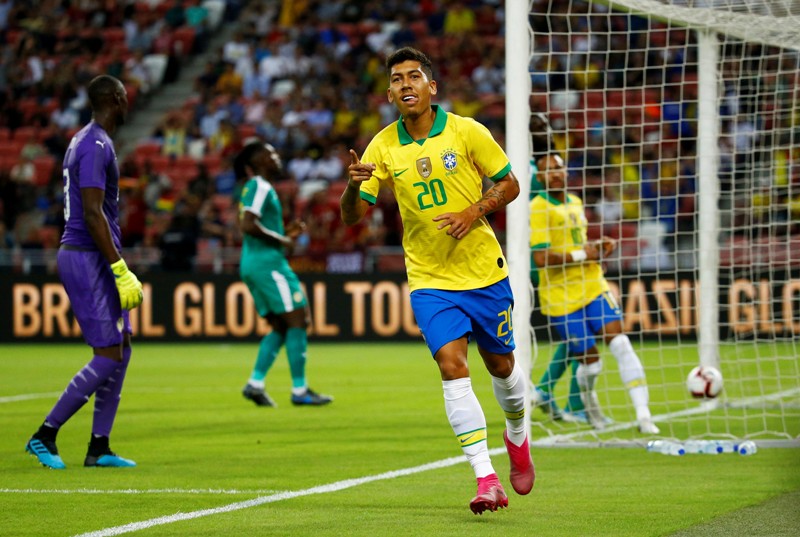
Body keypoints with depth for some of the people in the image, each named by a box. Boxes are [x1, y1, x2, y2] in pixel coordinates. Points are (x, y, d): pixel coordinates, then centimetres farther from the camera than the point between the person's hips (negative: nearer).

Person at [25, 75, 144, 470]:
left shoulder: (87, 141, 16)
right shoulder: (96, 146, -16)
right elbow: (92, 213, -22)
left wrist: (117, 268, 23)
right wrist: (121, 270, -23)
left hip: (95, 260, 10)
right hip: (87, 259, -10)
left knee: (122, 349, 10)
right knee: (108, 357, -10)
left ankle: (99, 448, 11)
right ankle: (45, 435, -5)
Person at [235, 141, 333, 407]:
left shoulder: (256, 188, 21)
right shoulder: (260, 187, -10)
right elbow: (248, 225, -22)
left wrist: (285, 234, 15)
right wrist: (280, 240, -14)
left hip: (253, 265, 10)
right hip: (267, 263, -10)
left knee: (280, 327, 10)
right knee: (297, 321, -8)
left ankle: (255, 383, 2)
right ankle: (299, 390, -8)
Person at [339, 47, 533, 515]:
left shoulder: (467, 132, -7)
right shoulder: (383, 147, -3)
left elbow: (509, 184, 1)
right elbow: (352, 216, -2)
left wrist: (474, 212, -17)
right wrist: (354, 184, -24)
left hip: (485, 272, 0)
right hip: (429, 280, 0)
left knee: (501, 365, 13)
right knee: (452, 367, -16)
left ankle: (517, 435, 45)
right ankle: (487, 480, -17)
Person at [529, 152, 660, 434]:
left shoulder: (575, 203, 13)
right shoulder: (538, 208, -12)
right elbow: (541, 258, -21)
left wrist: (598, 246, 8)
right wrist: (582, 255, -16)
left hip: (593, 287, 6)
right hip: (561, 298, -6)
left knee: (620, 343, -12)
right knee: (591, 362, -1)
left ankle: (643, 414, -13)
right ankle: (588, 399, 35)